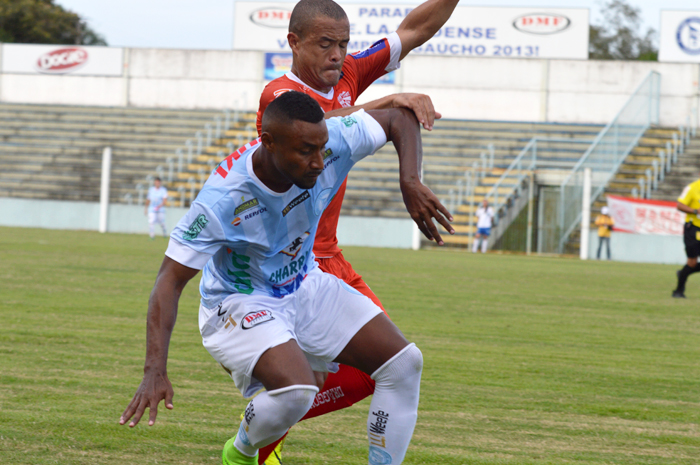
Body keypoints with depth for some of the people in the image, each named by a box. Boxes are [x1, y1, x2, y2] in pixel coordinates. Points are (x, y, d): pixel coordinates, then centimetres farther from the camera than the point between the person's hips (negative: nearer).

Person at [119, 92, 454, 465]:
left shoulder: (332, 143, -21)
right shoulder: (222, 199, -33)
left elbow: (400, 119, -4)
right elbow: (171, 279, -30)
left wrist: (411, 183, -23)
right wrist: (155, 371, -39)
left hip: (306, 287, 6)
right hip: (240, 304, -6)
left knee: (403, 363, -5)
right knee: (295, 390, -31)